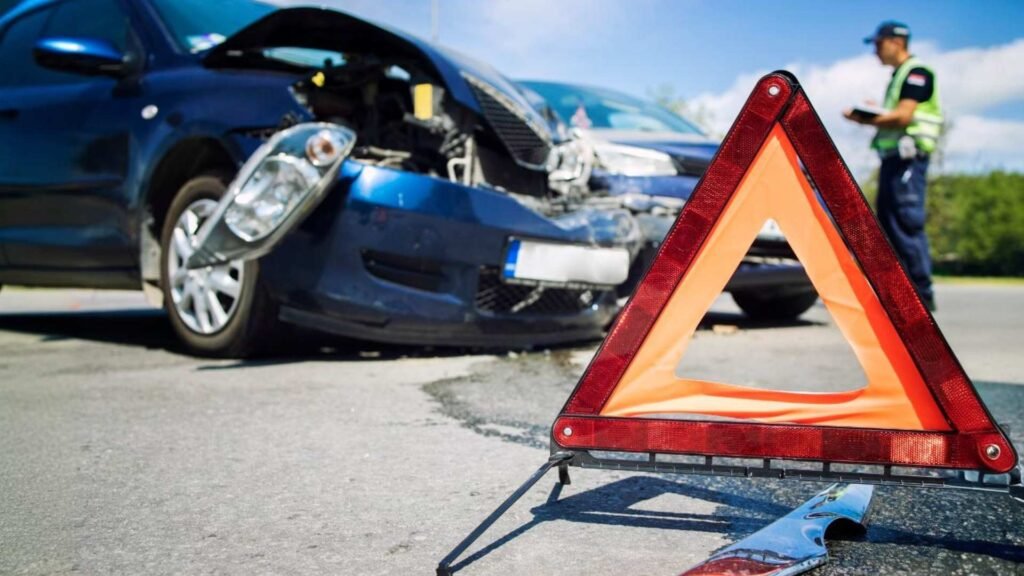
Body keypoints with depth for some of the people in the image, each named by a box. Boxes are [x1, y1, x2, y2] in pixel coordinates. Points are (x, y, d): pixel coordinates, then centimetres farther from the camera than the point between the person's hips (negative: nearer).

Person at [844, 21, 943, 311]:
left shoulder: (916, 72, -6)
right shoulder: (898, 76, 24)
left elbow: (904, 116, -17)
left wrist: (863, 119, -11)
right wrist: (872, 114, 4)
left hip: (908, 157, -10)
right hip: (892, 157, 10)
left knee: (908, 223, -12)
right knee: (889, 224, 8)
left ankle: (922, 294, -10)